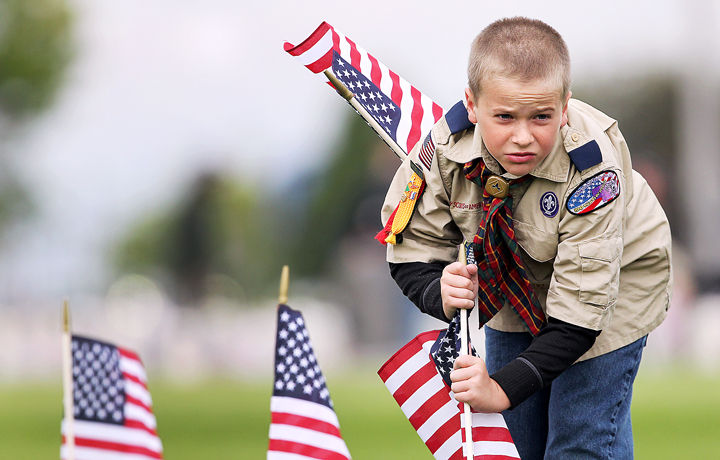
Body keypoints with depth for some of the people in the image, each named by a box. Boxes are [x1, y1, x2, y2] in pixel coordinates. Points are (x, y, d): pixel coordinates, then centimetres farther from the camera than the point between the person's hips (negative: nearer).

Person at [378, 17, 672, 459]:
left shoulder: (592, 173, -37)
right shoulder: (446, 149, -27)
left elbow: (579, 312, -36)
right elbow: (410, 252, -15)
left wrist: (504, 388, -43)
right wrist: (443, 293, -37)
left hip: (610, 284, -4)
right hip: (512, 287, 4)